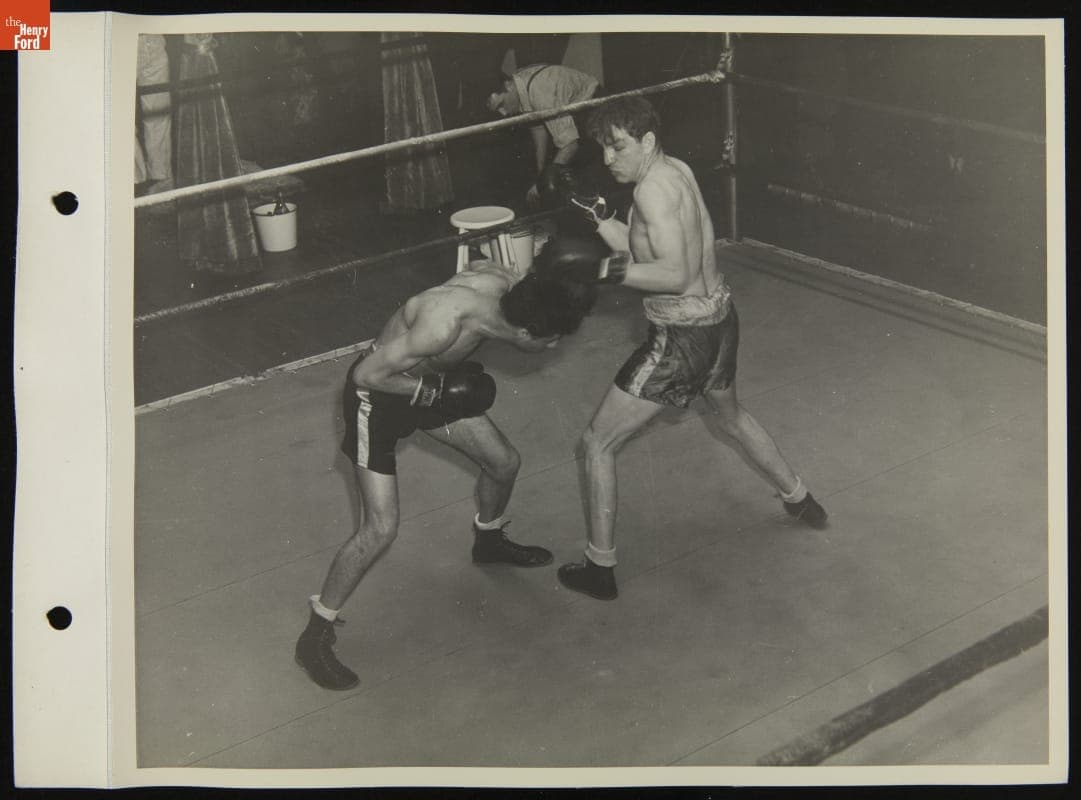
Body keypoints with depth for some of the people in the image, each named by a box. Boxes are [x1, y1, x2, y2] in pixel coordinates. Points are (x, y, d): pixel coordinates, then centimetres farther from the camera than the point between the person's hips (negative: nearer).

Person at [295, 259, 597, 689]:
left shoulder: (504, 281, -19)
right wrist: (436, 392, -26)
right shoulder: (442, 326, -41)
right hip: (379, 392, -8)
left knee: (503, 462, 18)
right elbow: (366, 374, -30)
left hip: (428, 379, 8)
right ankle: (315, 638, 4)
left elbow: (478, 263, 8)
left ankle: (489, 541, 51)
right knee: (381, 529, -12)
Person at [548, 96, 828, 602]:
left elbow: (675, 275, -29)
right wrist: (600, 219, -2)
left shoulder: (653, 187, -22)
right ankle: (800, 501, 55)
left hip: (682, 339, -9)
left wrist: (602, 269, -29)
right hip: (720, 318, 10)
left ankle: (599, 569, 10)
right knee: (731, 415, 38)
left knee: (597, 443, 3)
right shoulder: (677, 170, 5)